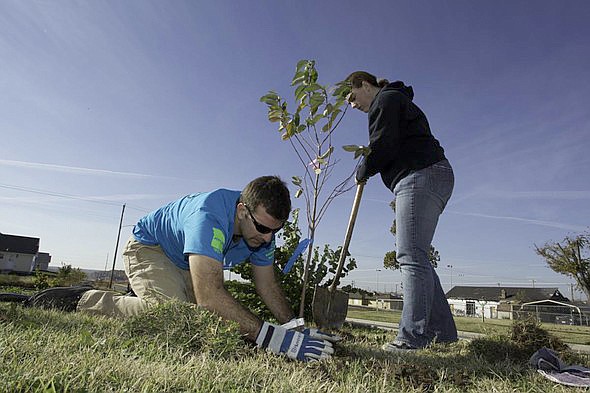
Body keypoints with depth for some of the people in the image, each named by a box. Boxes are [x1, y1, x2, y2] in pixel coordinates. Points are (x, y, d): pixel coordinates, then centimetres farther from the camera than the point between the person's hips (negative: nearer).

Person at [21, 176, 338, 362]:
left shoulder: (263, 230, -15)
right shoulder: (209, 216, -41)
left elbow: (268, 287, -6)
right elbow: (208, 294, -50)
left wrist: (294, 326, -20)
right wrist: (271, 337, -52)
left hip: (184, 265, 8)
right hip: (148, 248, -8)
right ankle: (83, 300, -9)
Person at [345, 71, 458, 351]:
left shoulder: (385, 100, 1)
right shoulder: (397, 101, 33)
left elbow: (382, 147, -14)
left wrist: (362, 172, 2)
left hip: (420, 176, -10)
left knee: (411, 255, -16)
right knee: (416, 257, 8)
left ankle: (413, 336, -16)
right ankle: (442, 331, 12)